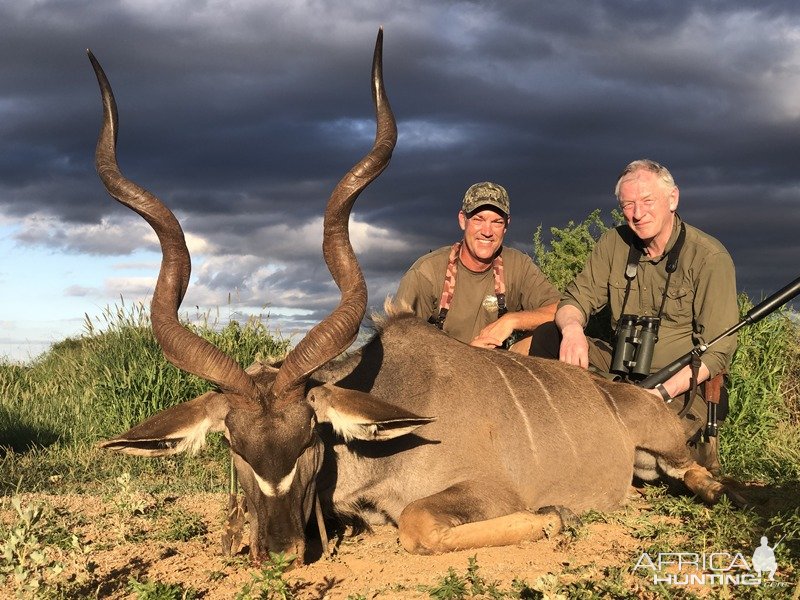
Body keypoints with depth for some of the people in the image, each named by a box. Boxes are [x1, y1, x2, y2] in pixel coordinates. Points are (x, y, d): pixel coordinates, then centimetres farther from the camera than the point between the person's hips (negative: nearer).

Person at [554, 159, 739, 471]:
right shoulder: (614, 243, 1)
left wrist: (662, 393, -28)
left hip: (685, 384, -4)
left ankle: (696, 447, 6)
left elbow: (717, 352, -15)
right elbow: (576, 299, 1)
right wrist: (571, 328, -25)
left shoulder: (710, 257, -13)